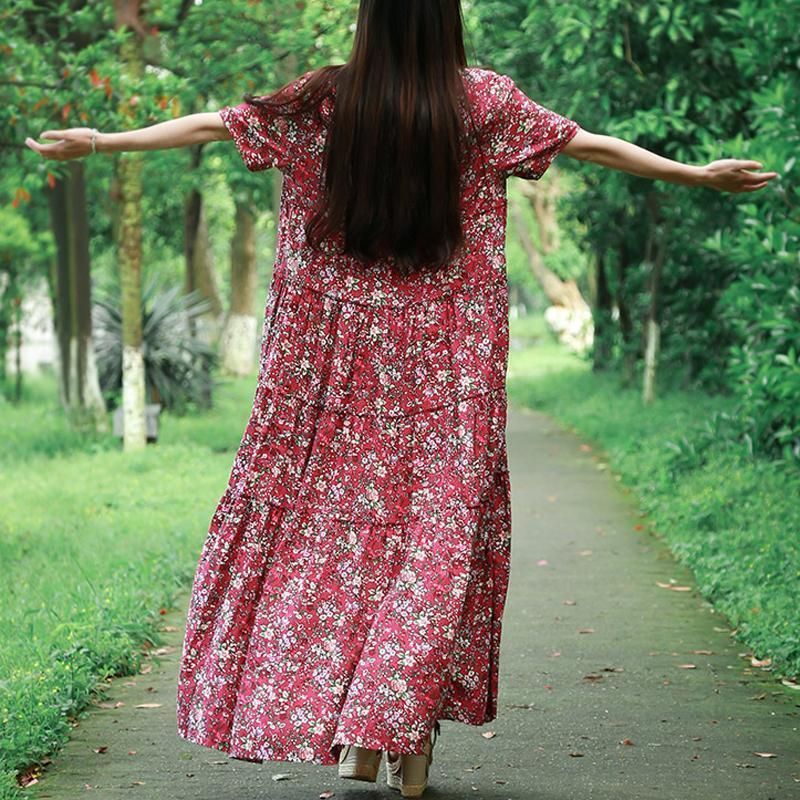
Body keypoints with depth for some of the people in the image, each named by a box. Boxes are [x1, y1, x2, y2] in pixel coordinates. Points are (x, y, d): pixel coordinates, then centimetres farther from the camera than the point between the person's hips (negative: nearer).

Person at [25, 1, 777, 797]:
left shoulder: (324, 99, -2)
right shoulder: (483, 100, -4)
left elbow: (213, 124, 4)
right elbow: (588, 144, 2)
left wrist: (100, 141, 16)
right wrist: (696, 174, 12)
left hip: (336, 359, 1)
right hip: (444, 368, -1)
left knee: (330, 519, 10)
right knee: (437, 523, 4)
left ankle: (346, 734, 12)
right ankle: (405, 734, -1)